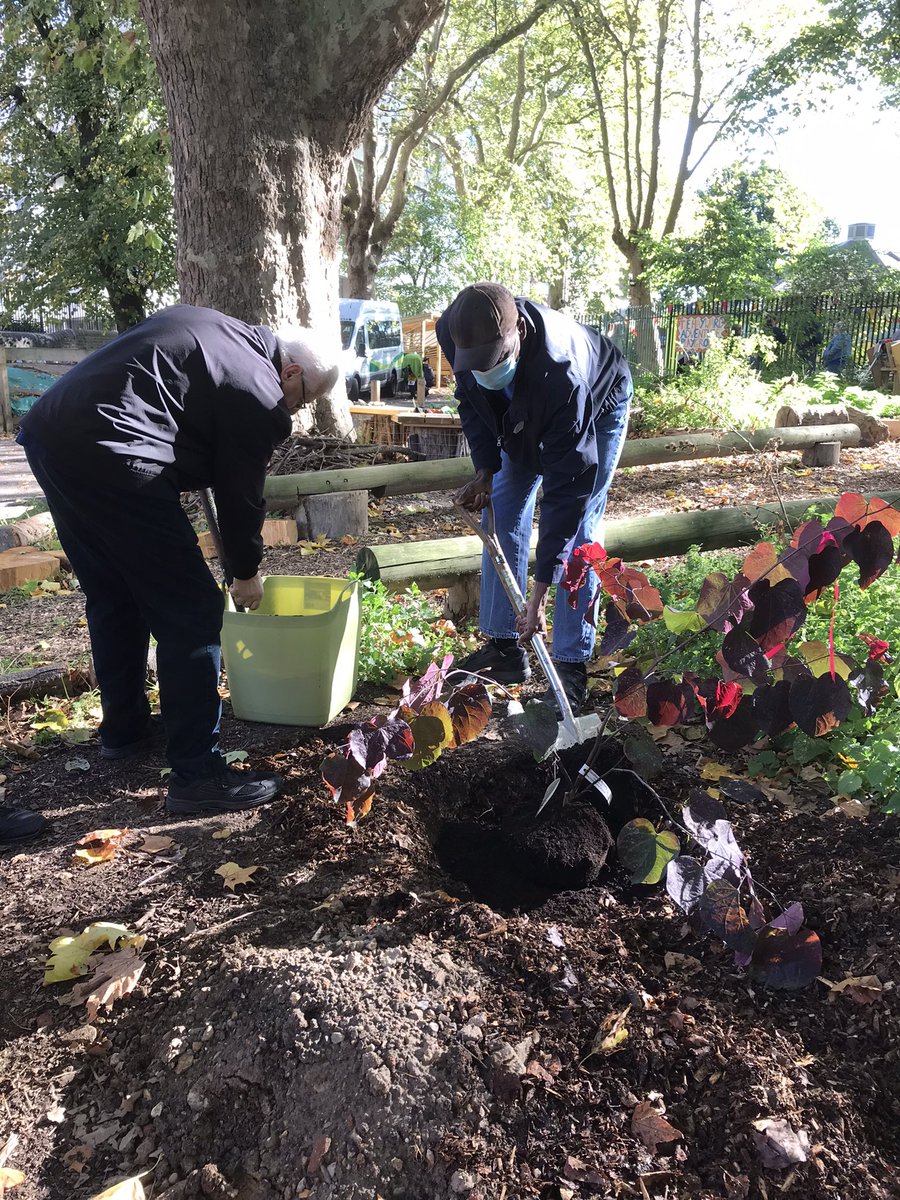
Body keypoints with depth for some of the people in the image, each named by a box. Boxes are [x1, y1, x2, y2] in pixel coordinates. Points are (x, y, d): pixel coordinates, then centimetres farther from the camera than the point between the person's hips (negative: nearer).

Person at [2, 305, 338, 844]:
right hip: (108, 455, -10)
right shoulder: (260, 399, -2)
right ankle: (197, 774, 2)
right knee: (191, 612, -2)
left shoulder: (210, 327, 22)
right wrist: (247, 573, 21)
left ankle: (125, 729, 37)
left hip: (48, 430, 10)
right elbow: (242, 495, 6)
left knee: (114, 598, 23)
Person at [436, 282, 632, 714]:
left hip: (597, 409, -6)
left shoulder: (561, 376, -48)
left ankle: (571, 667, -7)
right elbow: (469, 394, -8)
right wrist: (485, 470, -18)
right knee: (501, 516, 2)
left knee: (576, 533, -14)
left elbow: (565, 487, -44)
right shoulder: (452, 331, -32)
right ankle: (504, 647, 12)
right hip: (523, 418, 6)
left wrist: (539, 594, -44)